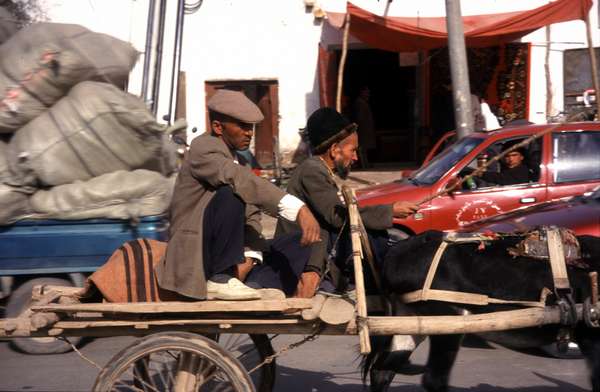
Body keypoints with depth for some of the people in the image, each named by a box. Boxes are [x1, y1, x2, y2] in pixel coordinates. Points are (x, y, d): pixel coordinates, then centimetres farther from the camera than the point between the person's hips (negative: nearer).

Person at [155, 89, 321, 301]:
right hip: (194, 251, -9)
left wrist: (248, 256, -9)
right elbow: (242, 180, -31)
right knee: (231, 193, -30)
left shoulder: (237, 157, 14)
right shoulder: (203, 148, -13)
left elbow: (250, 212, 10)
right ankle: (220, 279, -22)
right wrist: (299, 209, -40)